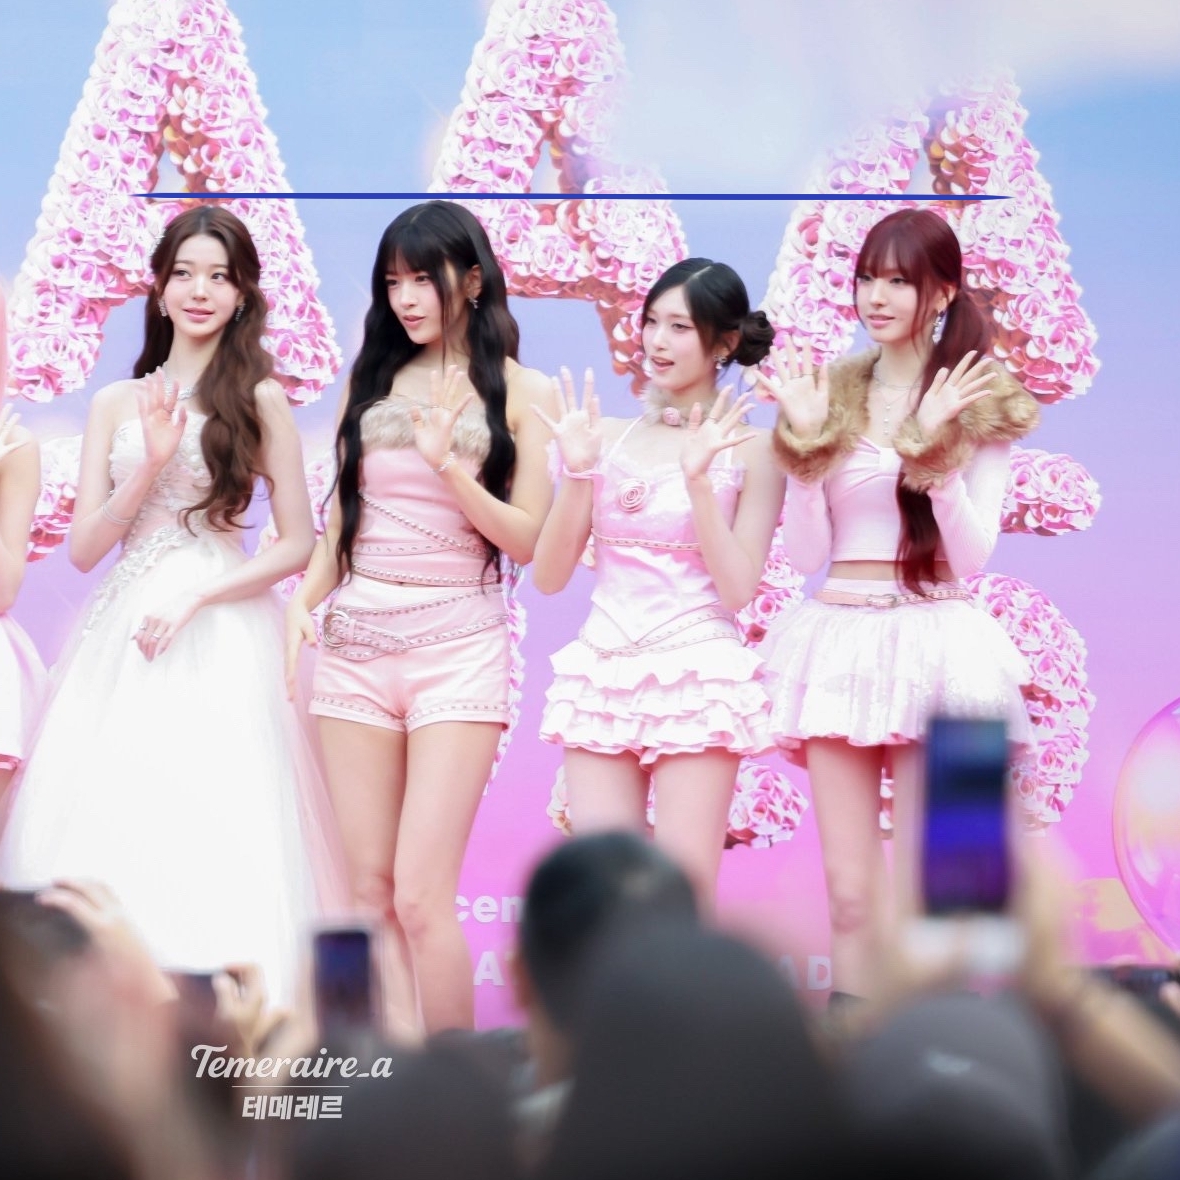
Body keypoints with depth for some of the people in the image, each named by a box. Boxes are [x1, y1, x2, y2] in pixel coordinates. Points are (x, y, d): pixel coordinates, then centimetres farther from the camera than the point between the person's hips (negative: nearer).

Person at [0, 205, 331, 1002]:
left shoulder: (259, 400, 4)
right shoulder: (116, 405, 14)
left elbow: (298, 545, 2)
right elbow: (84, 548, 8)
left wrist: (194, 600, -9)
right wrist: (151, 466, -6)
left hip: (217, 638, -4)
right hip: (120, 638, 4)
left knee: (210, 839, -11)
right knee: (104, 839, -4)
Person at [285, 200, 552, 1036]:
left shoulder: (518, 391, 1)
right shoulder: (373, 380, 13)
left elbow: (527, 538, -2)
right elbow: (339, 520, 16)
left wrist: (448, 465, -15)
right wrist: (304, 601, 0)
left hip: (458, 644, -4)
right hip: (358, 641, 4)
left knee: (421, 894, -12)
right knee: (369, 889, 0)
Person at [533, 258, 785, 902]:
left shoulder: (748, 450, 0)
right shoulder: (607, 438, 9)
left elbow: (738, 589, -7)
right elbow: (549, 576, 6)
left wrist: (699, 480, -14)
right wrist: (577, 471, -6)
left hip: (698, 678, -4)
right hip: (603, 674, 4)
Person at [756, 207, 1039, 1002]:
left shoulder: (981, 404, 3)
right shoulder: (834, 394, 10)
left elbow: (972, 556, -5)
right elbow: (806, 555, 5)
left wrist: (935, 450, -15)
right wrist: (805, 439, -5)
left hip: (934, 644, -3)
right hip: (840, 644, 3)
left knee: (918, 898, -5)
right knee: (849, 891, 1)